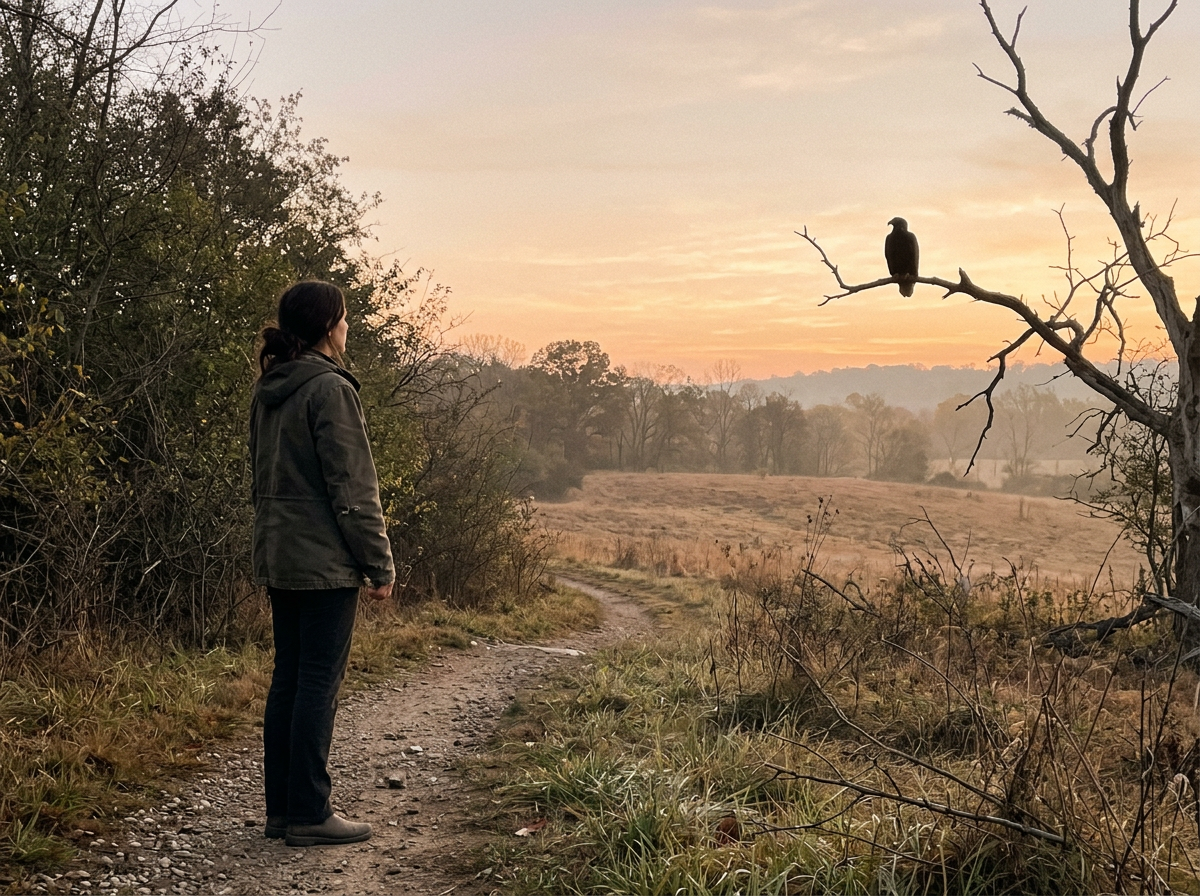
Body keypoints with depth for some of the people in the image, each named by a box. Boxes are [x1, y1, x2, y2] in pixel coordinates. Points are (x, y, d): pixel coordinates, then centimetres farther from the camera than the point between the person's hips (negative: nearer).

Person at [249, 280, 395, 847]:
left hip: (277, 558, 9)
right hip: (325, 561, -9)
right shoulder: (329, 389, -14)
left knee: (287, 679, 12)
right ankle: (309, 815, 2)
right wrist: (380, 565, -10)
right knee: (318, 683, -3)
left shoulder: (267, 391, 12)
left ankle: (281, 808, 18)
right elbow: (352, 488, -16)